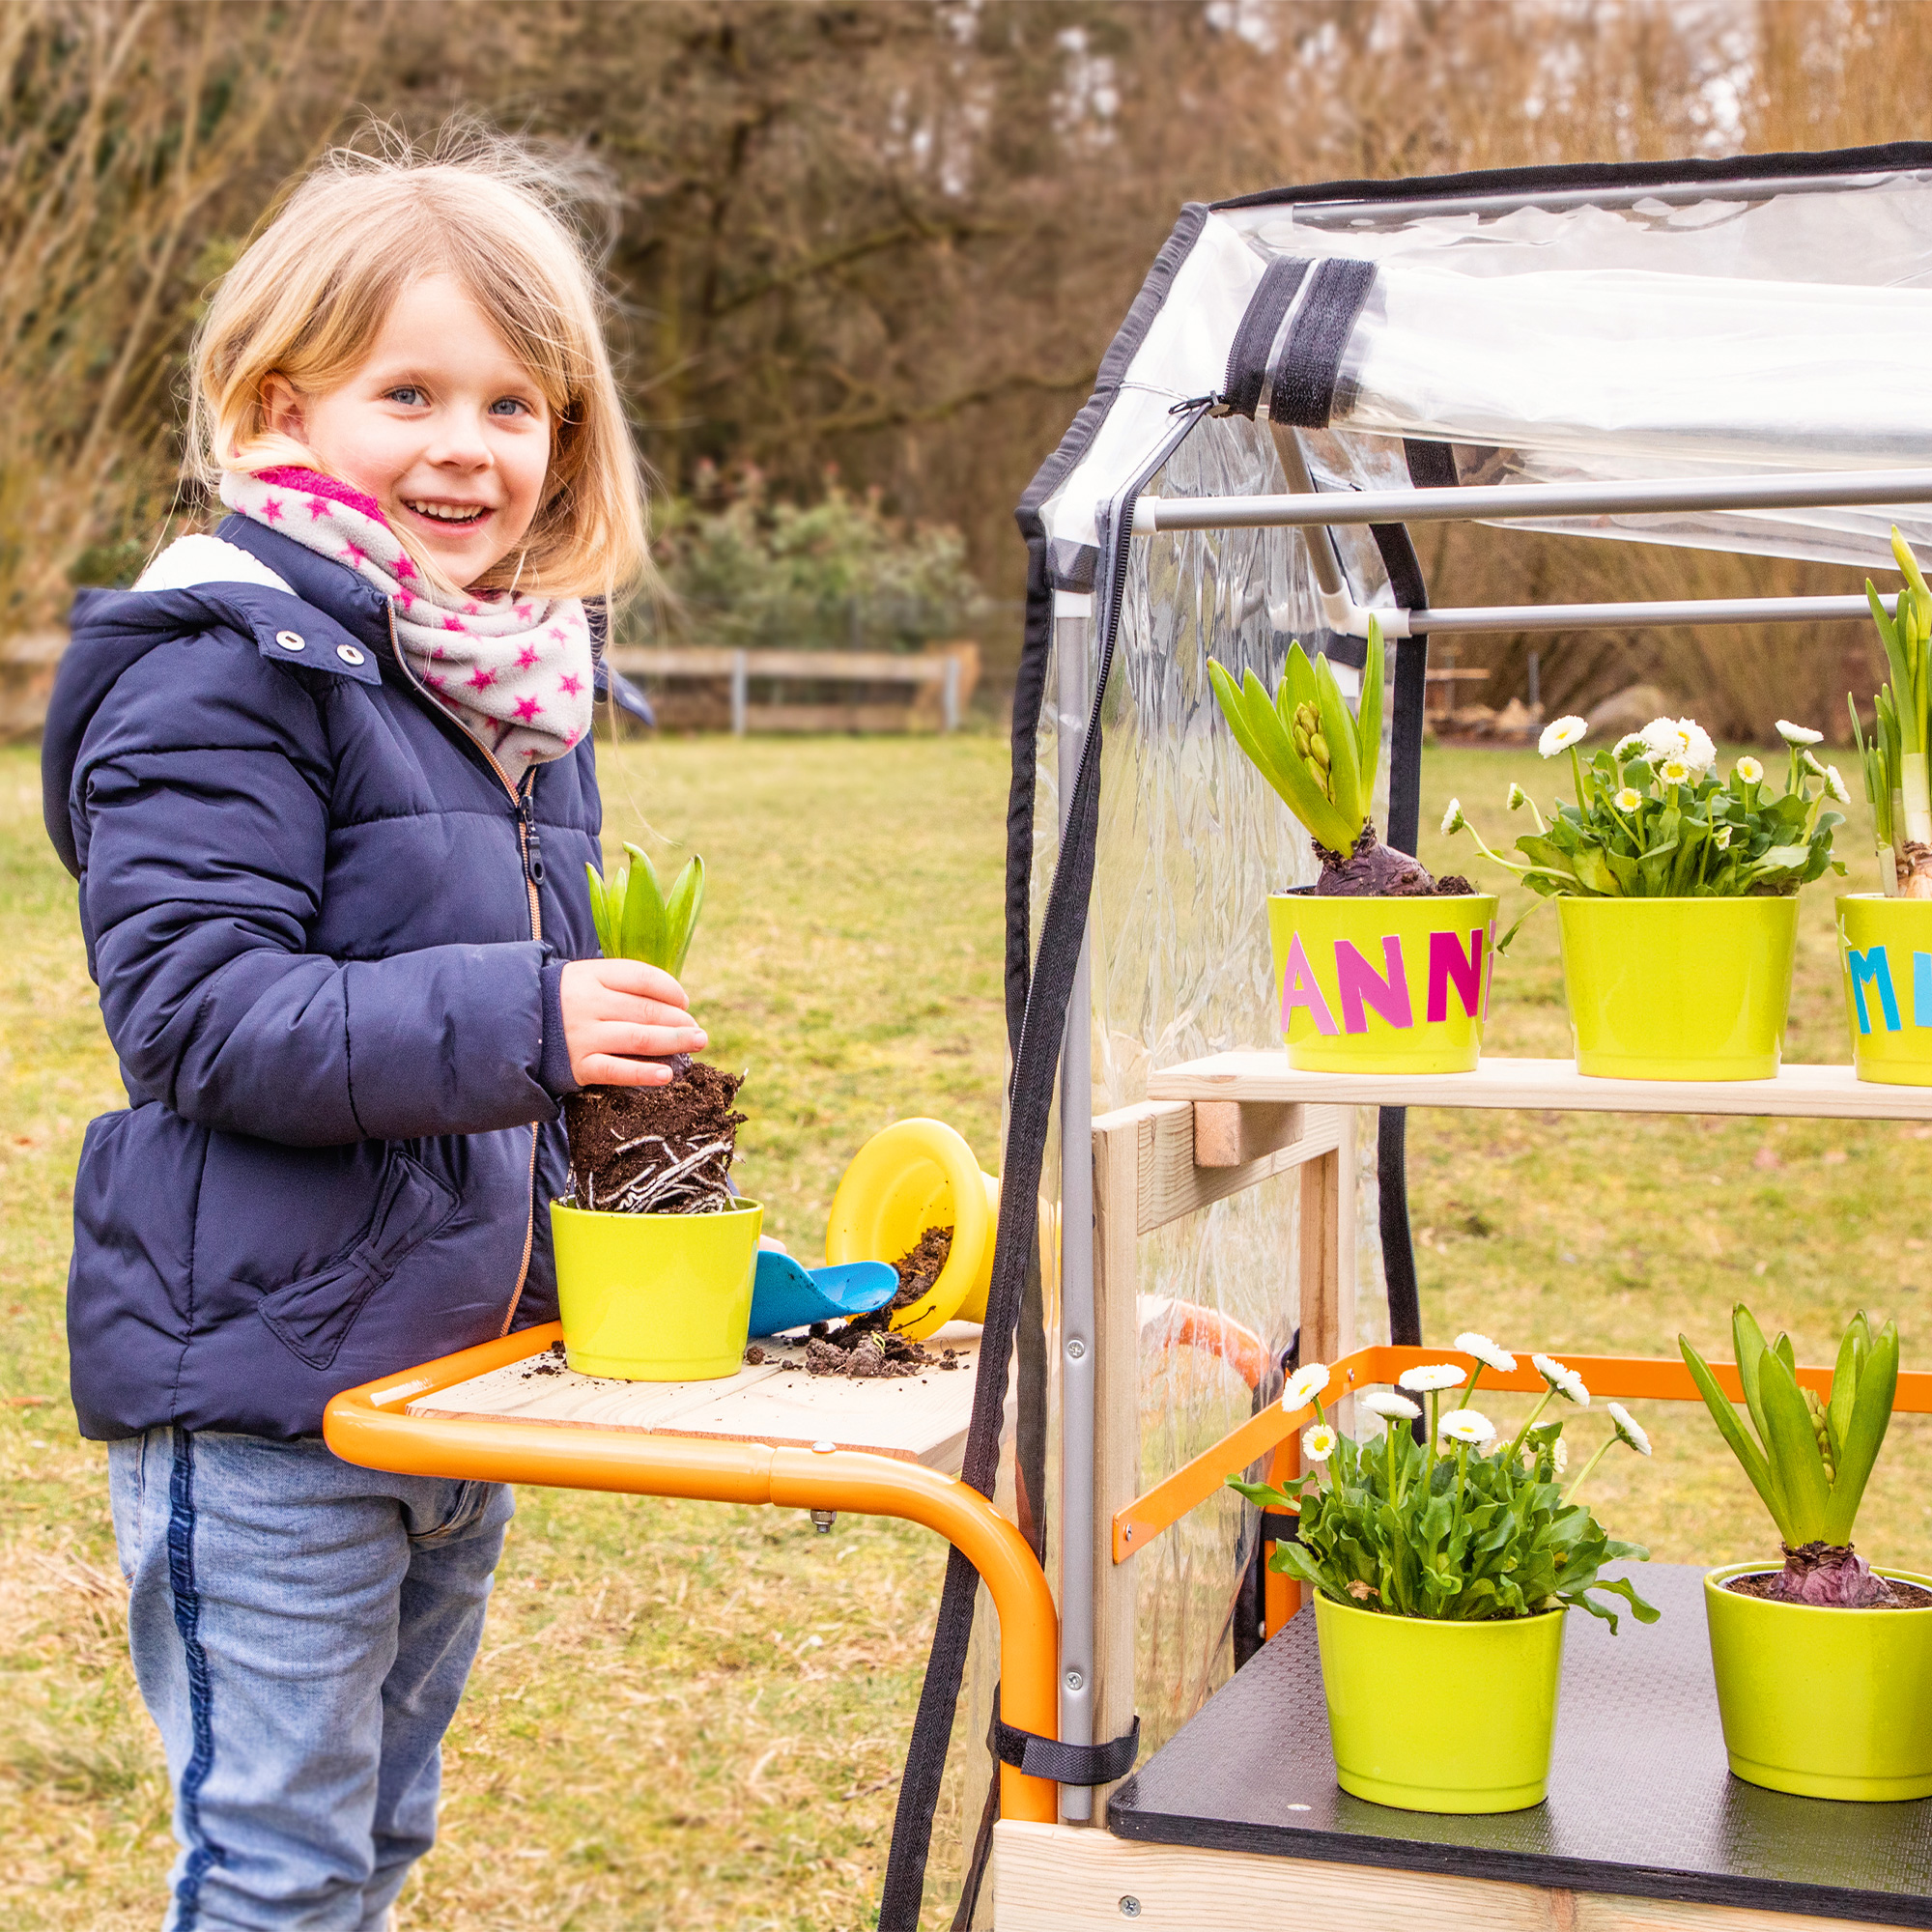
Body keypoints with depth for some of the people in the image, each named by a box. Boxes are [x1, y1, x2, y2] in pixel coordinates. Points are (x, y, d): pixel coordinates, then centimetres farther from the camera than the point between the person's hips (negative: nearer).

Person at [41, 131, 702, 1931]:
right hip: (260, 1392, -8)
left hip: (460, 1370, 8)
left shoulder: (515, 683, 11)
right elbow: (199, 1012, -24)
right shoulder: (218, 674, -16)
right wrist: (516, 1021, -31)